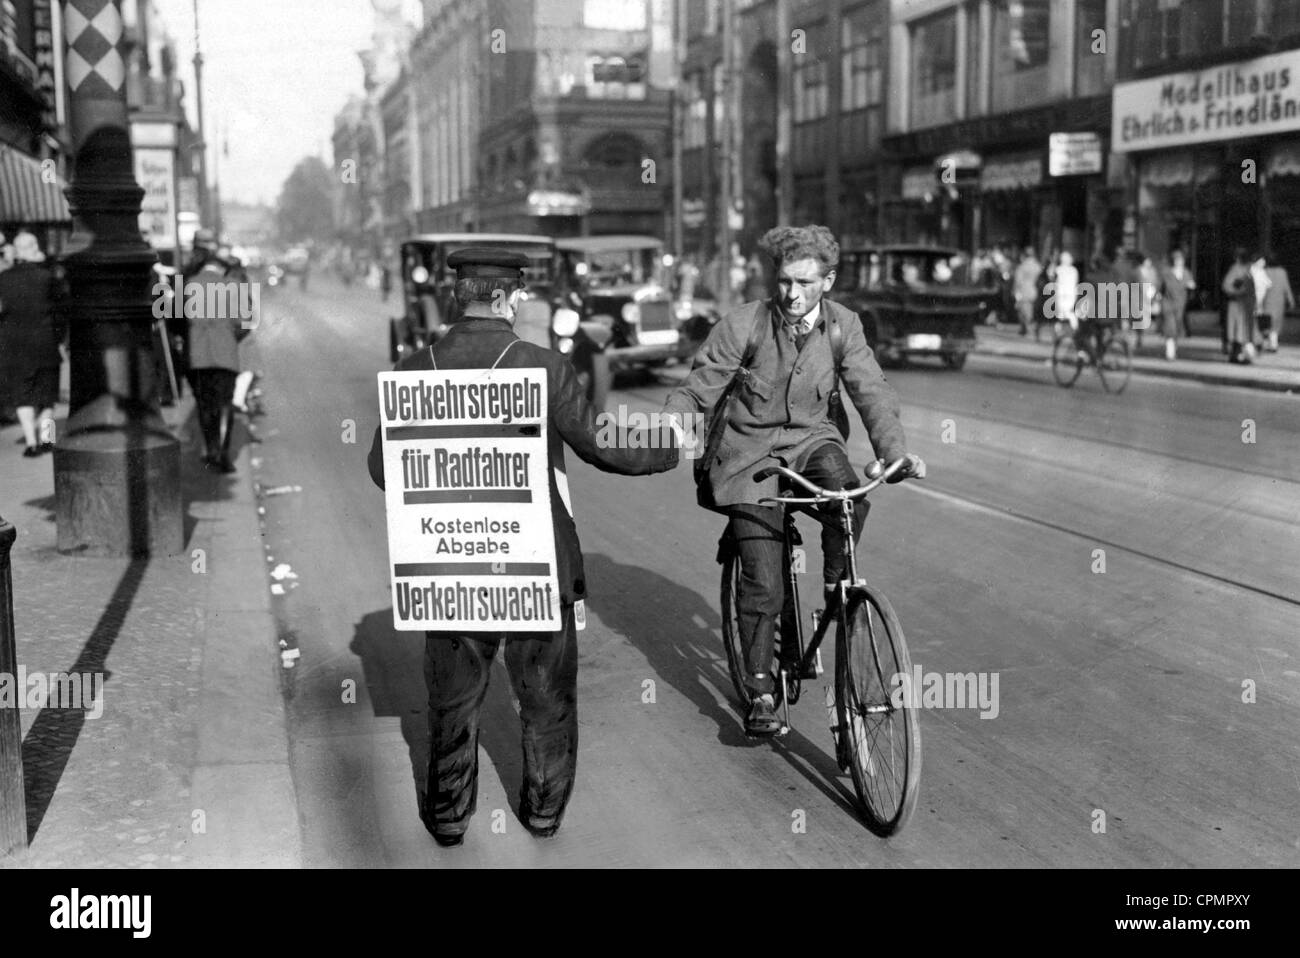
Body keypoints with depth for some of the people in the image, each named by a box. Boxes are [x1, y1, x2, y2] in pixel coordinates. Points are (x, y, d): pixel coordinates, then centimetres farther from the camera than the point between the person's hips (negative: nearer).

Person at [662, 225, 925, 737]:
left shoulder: (843, 325, -3)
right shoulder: (740, 326, -13)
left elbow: (871, 391, -8)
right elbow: (694, 392, -10)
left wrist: (896, 451, -24)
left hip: (810, 440, 2)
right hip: (749, 454, -2)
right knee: (763, 585, -9)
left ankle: (836, 586, -5)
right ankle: (761, 693, 9)